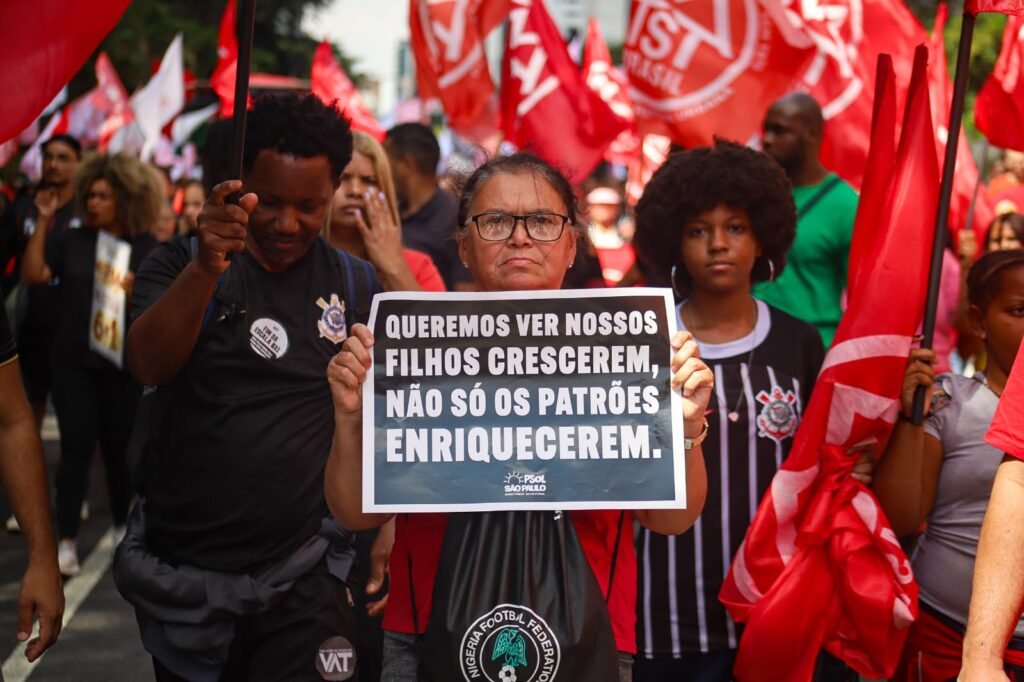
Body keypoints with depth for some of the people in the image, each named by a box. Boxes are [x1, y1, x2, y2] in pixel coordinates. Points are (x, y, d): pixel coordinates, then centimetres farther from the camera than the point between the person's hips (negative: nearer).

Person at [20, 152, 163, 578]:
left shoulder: (149, 249, 0)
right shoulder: (71, 241, 2)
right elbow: (32, 275, -8)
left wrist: (139, 292, -21)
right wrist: (43, 222, -12)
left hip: (124, 364, 0)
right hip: (73, 362, 0)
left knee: (118, 447, 10)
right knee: (76, 447, -3)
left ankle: (123, 528, 29)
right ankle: (66, 543, -1)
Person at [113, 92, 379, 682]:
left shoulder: (357, 285, 3)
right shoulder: (181, 264, -2)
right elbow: (149, 365, -20)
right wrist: (206, 267, -35)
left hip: (302, 576, 0)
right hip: (181, 575, 0)